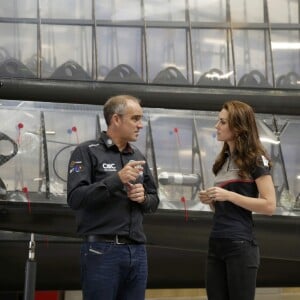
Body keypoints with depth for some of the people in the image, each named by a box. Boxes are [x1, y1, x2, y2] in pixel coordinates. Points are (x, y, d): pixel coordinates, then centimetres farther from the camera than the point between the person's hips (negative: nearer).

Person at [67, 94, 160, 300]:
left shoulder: (138, 156, 16)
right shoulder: (87, 152, -3)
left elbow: (154, 202, 21)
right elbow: (75, 198, -15)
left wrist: (143, 197, -2)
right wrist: (117, 179, -21)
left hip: (137, 251, 6)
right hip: (102, 250, -6)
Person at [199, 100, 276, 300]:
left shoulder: (256, 160, -6)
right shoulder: (224, 159, 17)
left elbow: (269, 206, -14)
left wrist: (229, 195, -17)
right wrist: (211, 200, 2)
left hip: (241, 245, -8)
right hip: (216, 244, 8)